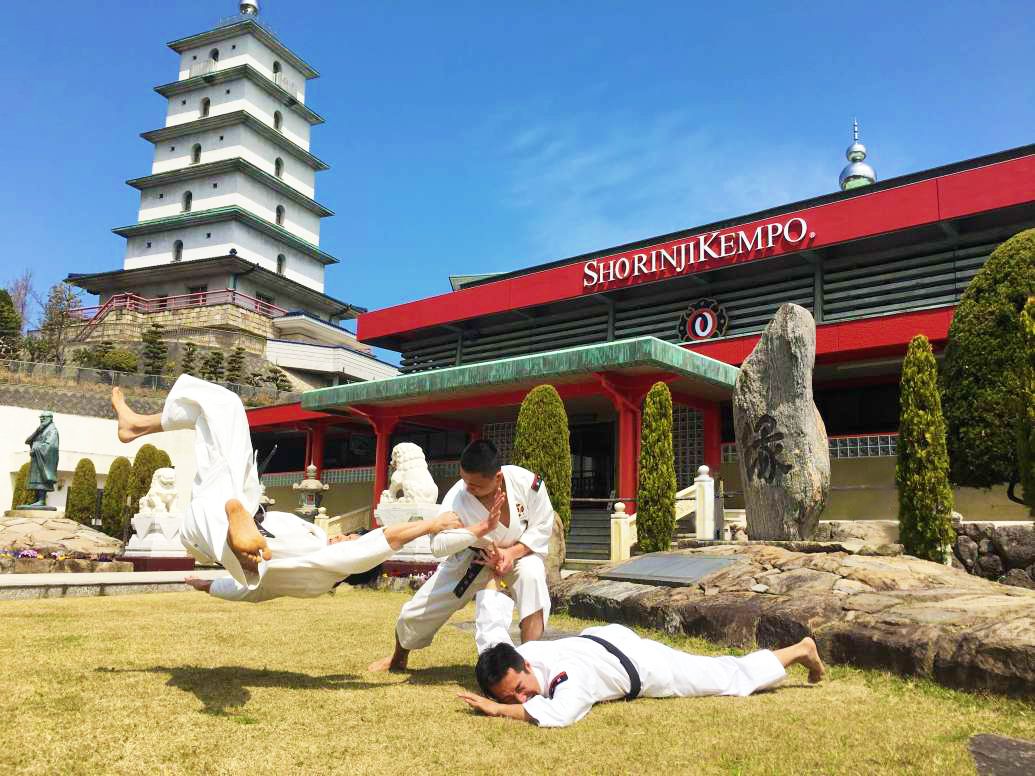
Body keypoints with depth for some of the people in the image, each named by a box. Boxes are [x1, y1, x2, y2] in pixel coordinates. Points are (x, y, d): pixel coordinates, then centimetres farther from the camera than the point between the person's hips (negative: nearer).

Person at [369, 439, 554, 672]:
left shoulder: (527, 482, -31)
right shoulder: (457, 497, -32)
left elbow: (542, 527, -18)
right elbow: (438, 545, -38)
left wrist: (511, 553, -31)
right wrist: (484, 526, -45)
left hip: (519, 551, 0)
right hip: (472, 557, 1)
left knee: (532, 577, -36)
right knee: (418, 610, 2)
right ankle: (398, 658, 36)